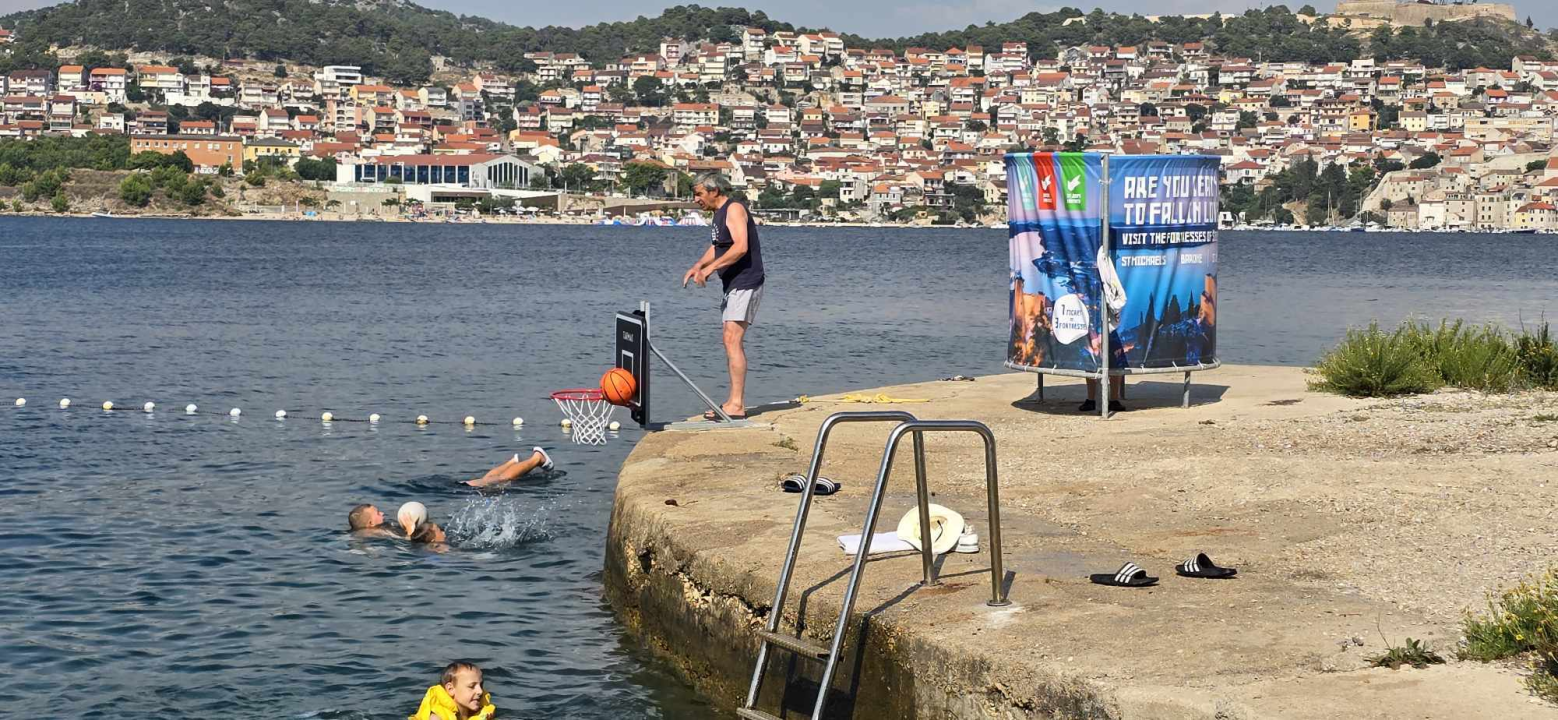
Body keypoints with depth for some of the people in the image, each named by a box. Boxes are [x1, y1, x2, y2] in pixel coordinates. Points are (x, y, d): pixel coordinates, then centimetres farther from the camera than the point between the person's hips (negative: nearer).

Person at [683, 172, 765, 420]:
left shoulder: (734, 209, -13)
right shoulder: (720, 213, 18)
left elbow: (741, 247, -25)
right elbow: (716, 247, 27)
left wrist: (710, 268, -23)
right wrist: (698, 265, 9)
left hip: (745, 284, -11)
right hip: (733, 286, 11)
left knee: (732, 340, -16)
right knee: (732, 342, 11)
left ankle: (736, 405, -19)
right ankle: (736, 402, 16)